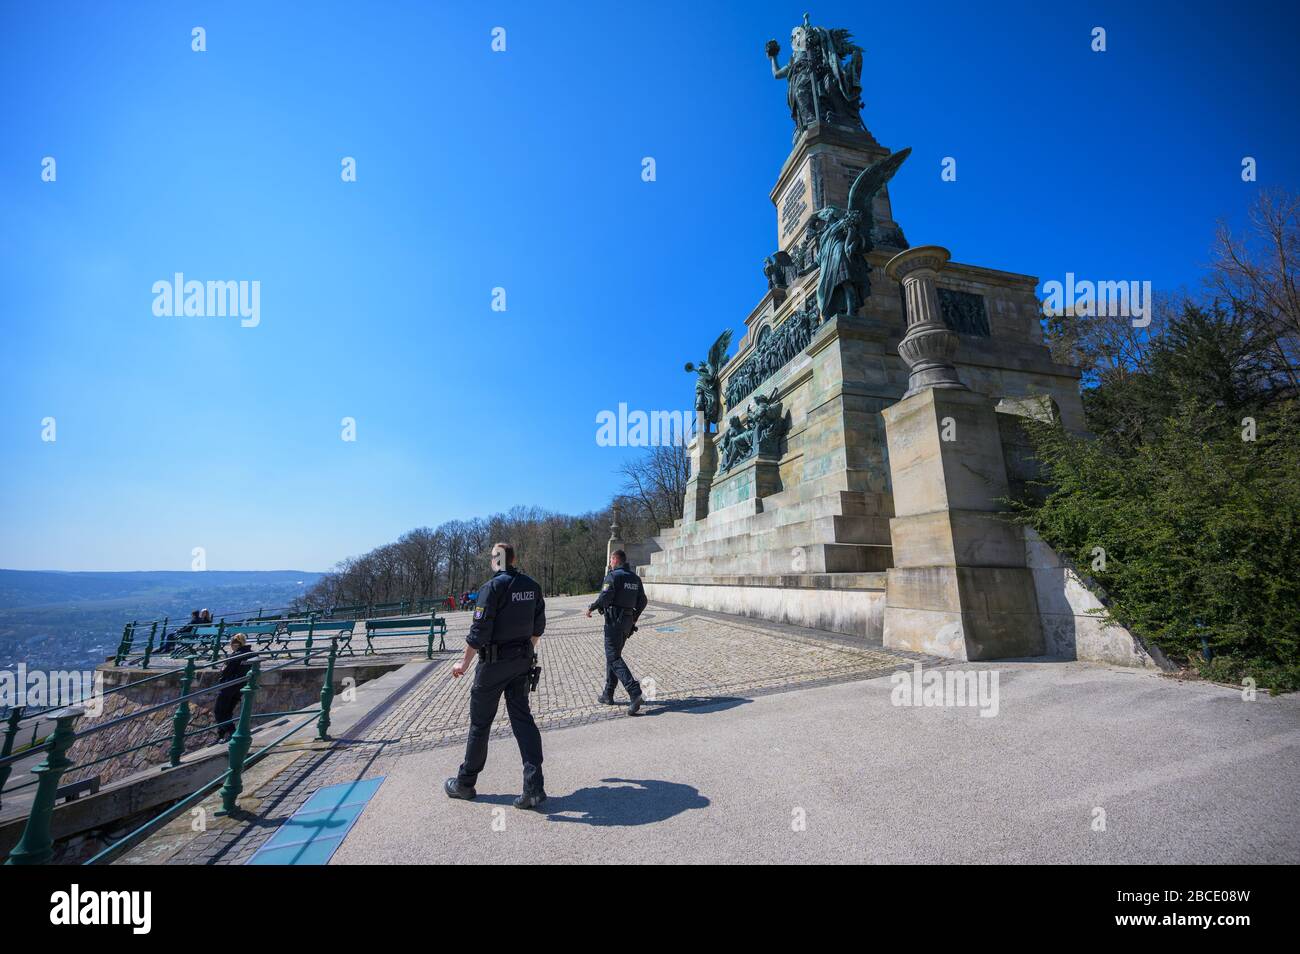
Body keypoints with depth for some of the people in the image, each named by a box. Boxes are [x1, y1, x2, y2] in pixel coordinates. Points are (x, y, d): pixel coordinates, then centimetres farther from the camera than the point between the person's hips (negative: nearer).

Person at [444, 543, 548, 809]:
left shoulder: (492, 587, -17)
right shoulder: (532, 586, 2)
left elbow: (479, 631, -17)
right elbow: (538, 626, 10)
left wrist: (464, 662, -6)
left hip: (494, 662, -5)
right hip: (522, 660, 5)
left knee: (480, 721, 11)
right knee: (522, 718, 9)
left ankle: (465, 783, 30)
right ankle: (534, 787, 5)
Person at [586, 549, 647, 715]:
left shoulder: (613, 576, -12)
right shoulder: (635, 578, 11)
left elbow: (604, 597, -22)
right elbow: (642, 601, 12)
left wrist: (591, 608, -5)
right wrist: (634, 619, 22)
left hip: (614, 620, -8)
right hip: (627, 621, 8)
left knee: (614, 658, -7)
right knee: (612, 655, 18)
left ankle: (634, 692, -20)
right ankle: (608, 695, 24)